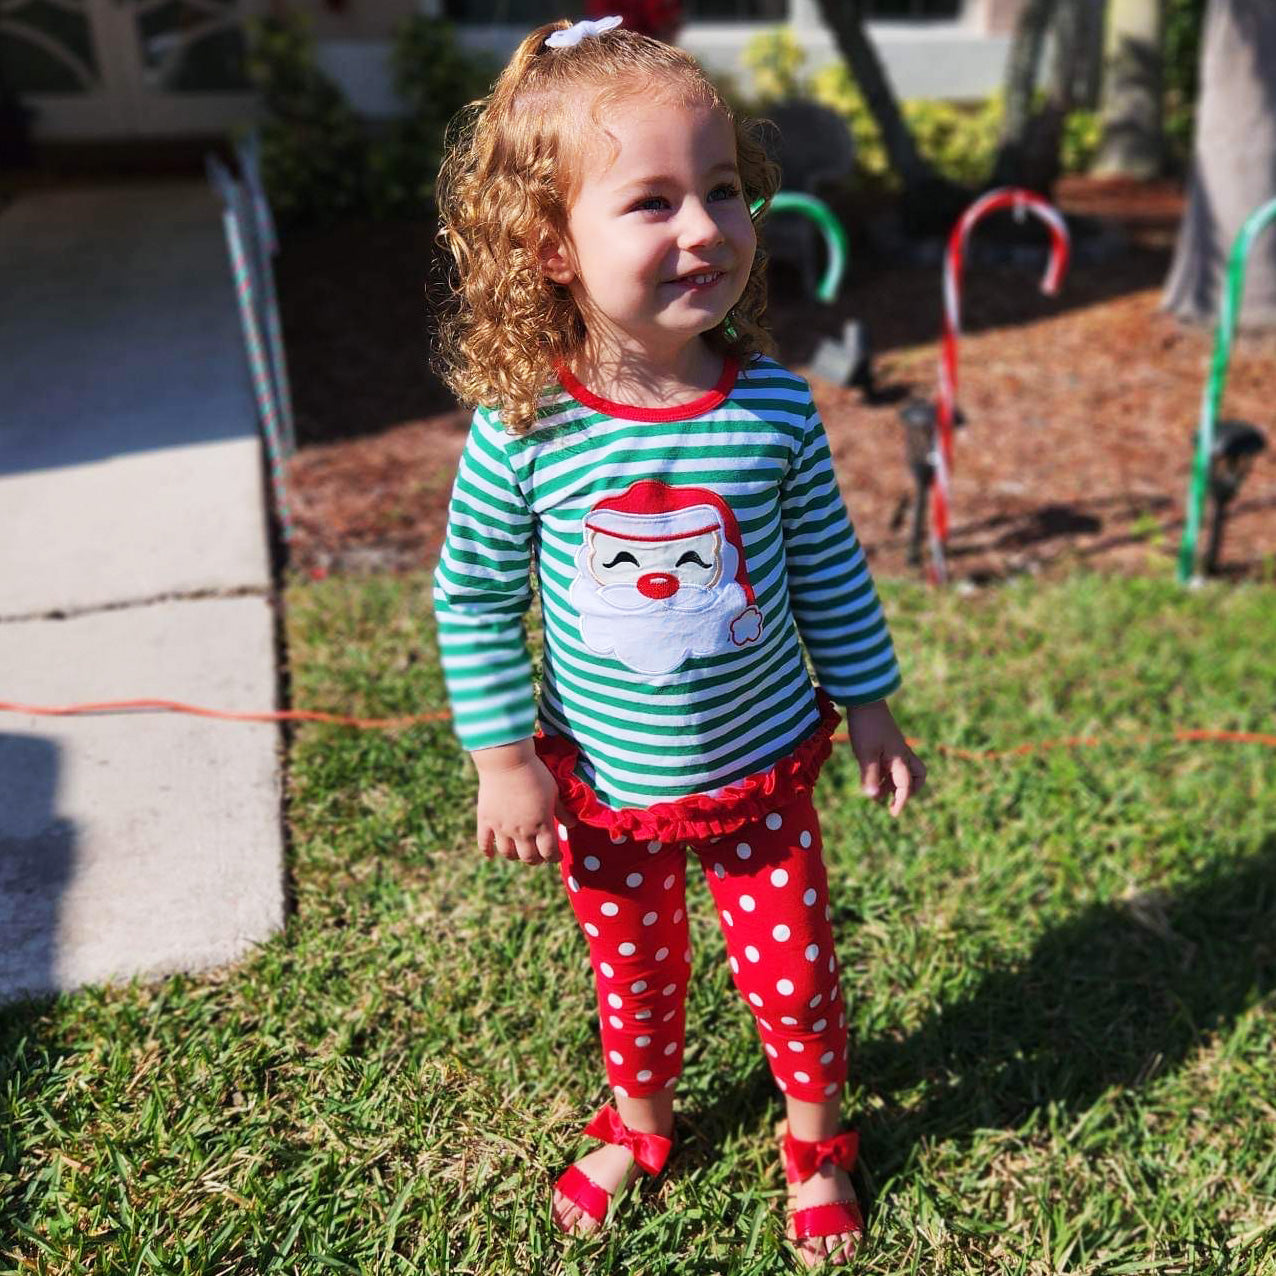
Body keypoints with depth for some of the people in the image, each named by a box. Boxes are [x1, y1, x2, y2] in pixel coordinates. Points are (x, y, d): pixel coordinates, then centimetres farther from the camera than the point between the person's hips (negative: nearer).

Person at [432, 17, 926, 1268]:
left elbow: (829, 572, -3)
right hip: (602, 786, 0)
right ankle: (636, 1118, 52)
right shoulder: (523, 430, -20)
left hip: (759, 767, 0)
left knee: (792, 972, 15)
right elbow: (473, 599, -8)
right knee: (631, 973, 22)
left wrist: (868, 709, 4)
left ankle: (815, 1137, 46)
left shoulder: (775, 408, -16)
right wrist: (504, 757, -5)